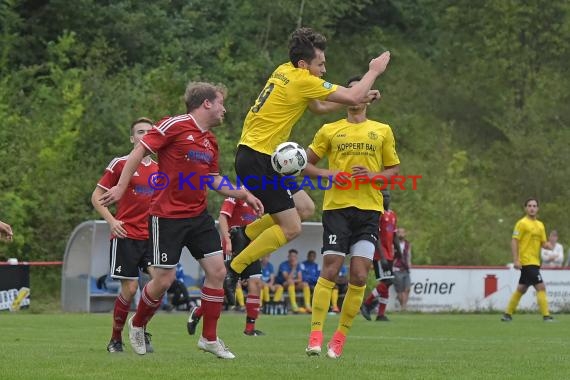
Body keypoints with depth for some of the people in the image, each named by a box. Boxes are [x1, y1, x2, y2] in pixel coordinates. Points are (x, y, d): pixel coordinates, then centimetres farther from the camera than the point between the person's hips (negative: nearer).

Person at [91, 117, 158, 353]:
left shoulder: (159, 169, 12)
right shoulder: (120, 164, -1)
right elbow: (96, 197, 1)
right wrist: (111, 221, -12)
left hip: (151, 236, 4)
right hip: (126, 236, -4)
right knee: (130, 287, -8)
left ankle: (141, 332, 6)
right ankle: (116, 340, 9)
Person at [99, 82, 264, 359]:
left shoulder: (210, 141, 12)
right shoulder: (175, 126, -12)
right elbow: (139, 151, -11)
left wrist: (244, 195, 12)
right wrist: (121, 186, -15)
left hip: (198, 215, 7)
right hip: (168, 216, -7)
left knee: (217, 270, -2)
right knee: (165, 279, -4)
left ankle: (210, 338, 9)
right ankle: (137, 325, 25)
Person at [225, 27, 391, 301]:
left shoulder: (285, 72, 12)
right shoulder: (302, 80, -15)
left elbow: (319, 108, 24)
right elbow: (353, 97, -12)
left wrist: (359, 98, 15)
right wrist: (374, 71, 4)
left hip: (254, 157, 10)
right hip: (257, 161, -10)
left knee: (305, 208, 14)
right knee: (290, 228, -7)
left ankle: (245, 236, 16)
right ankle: (232, 271, -5)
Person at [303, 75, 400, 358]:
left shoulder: (382, 131, 13)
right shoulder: (329, 131, 11)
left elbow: (394, 170, 15)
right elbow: (306, 164, 13)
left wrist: (371, 175, -5)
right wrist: (329, 174, -6)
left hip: (369, 209, 1)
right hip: (337, 206, -1)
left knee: (359, 276, -5)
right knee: (330, 269, -11)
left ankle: (340, 337, 6)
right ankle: (315, 335, -9)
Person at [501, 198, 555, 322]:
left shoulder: (540, 225, 15)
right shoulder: (522, 223, -8)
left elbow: (543, 243, 16)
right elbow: (514, 241, -12)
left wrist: (550, 246, -7)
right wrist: (516, 260, -20)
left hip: (534, 262, 8)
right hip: (526, 261, -8)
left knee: (521, 289, 14)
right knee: (541, 287, -13)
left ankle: (507, 314, 22)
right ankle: (546, 315, -12)